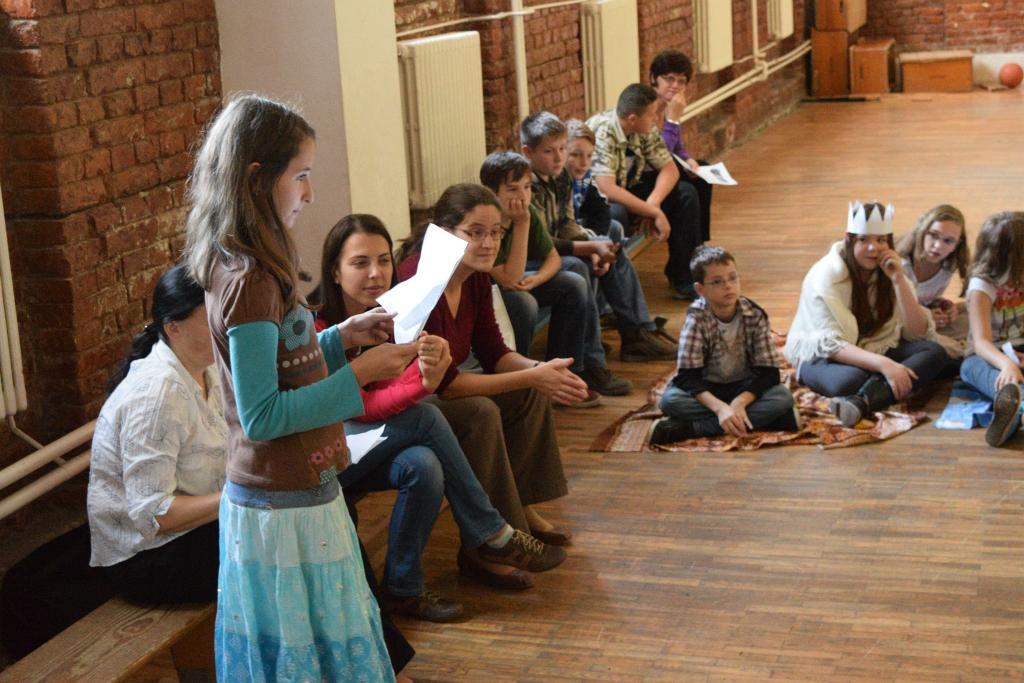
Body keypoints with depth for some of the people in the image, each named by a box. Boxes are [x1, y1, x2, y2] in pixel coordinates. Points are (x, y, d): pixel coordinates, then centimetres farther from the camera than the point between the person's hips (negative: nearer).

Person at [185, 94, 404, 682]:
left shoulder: (242, 267, 7)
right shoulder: (249, 281, -22)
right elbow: (261, 415, -23)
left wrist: (341, 337, 8)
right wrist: (361, 373, -22)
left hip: (287, 496, 9)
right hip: (286, 513, -9)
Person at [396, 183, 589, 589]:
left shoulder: (475, 278, -1)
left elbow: (493, 354, 5)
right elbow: (441, 382, -31)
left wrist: (542, 372, -16)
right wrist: (532, 376, -29)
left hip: (432, 395, 10)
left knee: (531, 392, 4)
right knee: (479, 413, -30)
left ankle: (520, 507, 13)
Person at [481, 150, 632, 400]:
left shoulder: (528, 212, -9)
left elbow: (553, 257, 3)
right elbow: (509, 279, -33)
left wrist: (535, 279, -20)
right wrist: (522, 225, -34)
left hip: (510, 284, 8)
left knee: (574, 284, -1)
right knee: (523, 303, -33)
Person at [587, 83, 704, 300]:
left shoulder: (646, 129, -6)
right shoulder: (601, 133, -30)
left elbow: (669, 168, -4)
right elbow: (607, 189, -36)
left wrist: (653, 203, -24)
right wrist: (654, 213, -32)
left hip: (629, 190, 8)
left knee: (686, 194, -7)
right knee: (616, 213, -40)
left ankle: (683, 278, -2)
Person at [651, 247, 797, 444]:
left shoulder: (755, 315, -13)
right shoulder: (697, 319, -18)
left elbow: (768, 372, -15)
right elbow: (688, 376, -23)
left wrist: (739, 402, -31)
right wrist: (720, 408, -38)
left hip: (745, 389, 2)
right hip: (707, 391, -2)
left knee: (783, 397, -28)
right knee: (670, 399, -30)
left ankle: (687, 428, -31)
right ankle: (762, 419, -29)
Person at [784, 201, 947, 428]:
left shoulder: (888, 271, -2)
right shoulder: (826, 275, -18)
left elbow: (919, 333, -8)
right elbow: (830, 345, -26)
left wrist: (898, 280, -19)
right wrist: (883, 364, -39)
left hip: (873, 351, 7)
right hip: (821, 357, -7)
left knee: (934, 352, -24)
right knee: (851, 379, -43)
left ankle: (864, 401, -39)